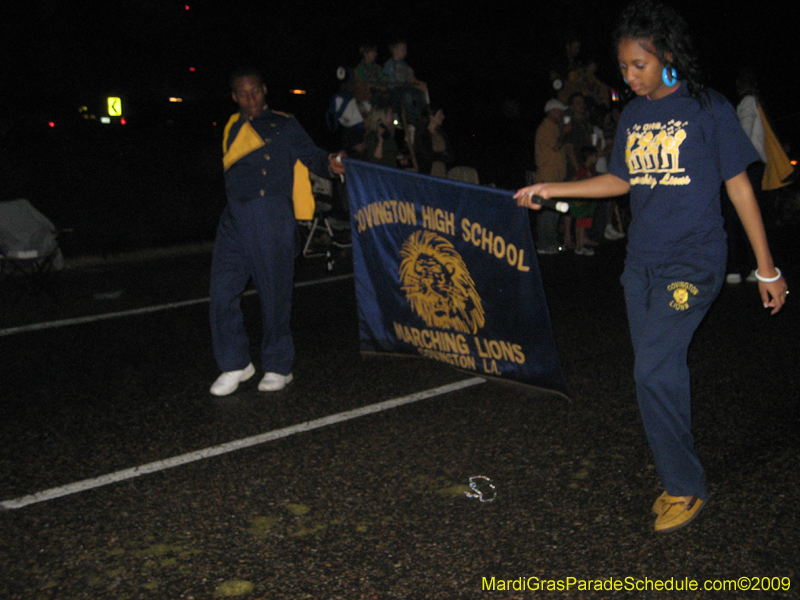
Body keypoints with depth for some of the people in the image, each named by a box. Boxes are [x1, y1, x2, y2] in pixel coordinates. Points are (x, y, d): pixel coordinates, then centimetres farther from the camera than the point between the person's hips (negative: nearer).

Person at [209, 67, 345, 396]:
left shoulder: (284, 125, 9)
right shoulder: (232, 129, 20)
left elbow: (311, 155, -1)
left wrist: (328, 164, -19)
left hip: (273, 217, -4)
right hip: (235, 218, 4)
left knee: (275, 293, 0)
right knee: (223, 289, -1)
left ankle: (278, 366, 14)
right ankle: (235, 364, 13)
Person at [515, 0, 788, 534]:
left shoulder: (708, 109, -5)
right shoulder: (633, 115, 11)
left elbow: (739, 186, -3)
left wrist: (767, 269, -2)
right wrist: (550, 190, 14)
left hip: (693, 262, -6)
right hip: (642, 263, 6)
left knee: (654, 372, -14)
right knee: (662, 373, 8)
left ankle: (687, 487, 4)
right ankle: (680, 481, 23)